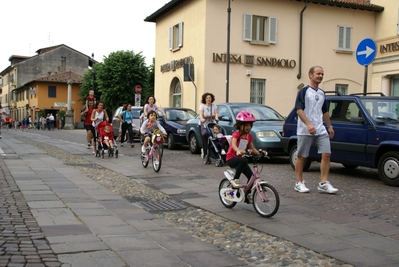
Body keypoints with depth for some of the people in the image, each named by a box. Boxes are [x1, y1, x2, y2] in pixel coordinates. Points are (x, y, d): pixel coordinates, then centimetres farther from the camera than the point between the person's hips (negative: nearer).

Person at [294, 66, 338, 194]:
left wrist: (330, 126, 22)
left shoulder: (322, 93, 16)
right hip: (305, 131, -6)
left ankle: (324, 183, 0)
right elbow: (299, 110, -14)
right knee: (301, 157, 2)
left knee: (326, 154, -4)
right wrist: (308, 124, -25)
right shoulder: (303, 91, -5)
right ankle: (299, 183, 14)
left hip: (321, 130, 6)